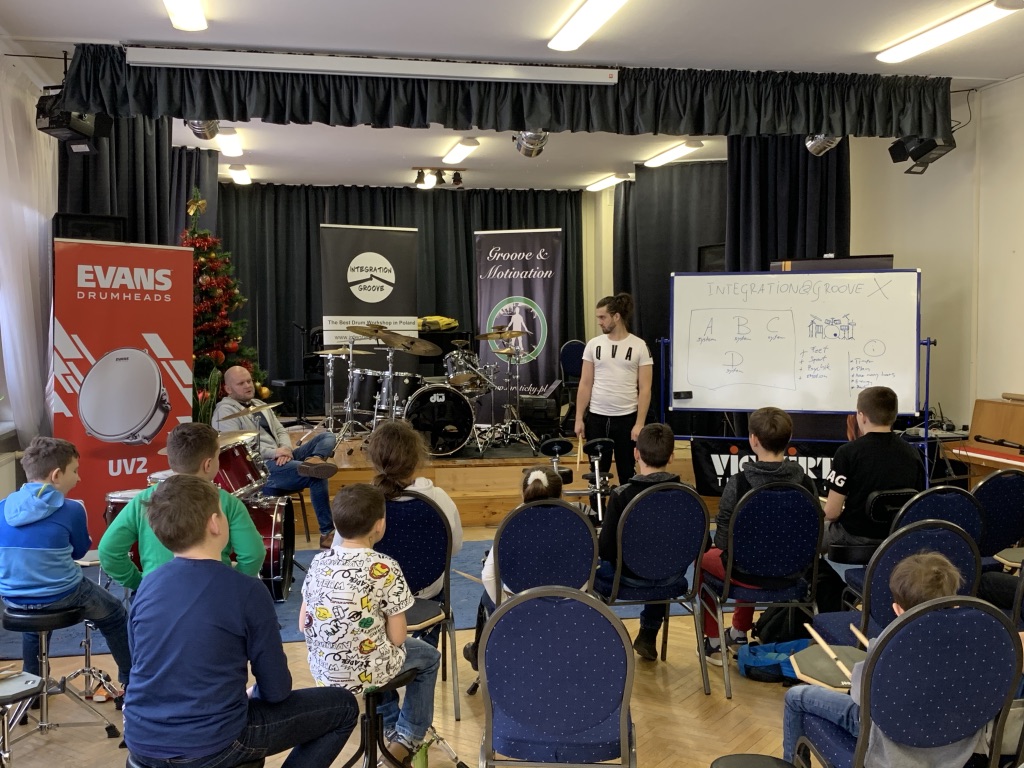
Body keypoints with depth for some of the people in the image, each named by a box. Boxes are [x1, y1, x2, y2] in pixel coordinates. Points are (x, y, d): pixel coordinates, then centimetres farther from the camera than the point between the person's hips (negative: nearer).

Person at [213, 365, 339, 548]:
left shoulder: (260, 405, 24)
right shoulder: (225, 411, -3)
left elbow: (281, 431, 20)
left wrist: (286, 449, -5)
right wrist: (274, 453, -20)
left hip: (282, 458, 9)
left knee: (327, 437, -7)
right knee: (316, 476, -28)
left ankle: (315, 460, -40)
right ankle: (327, 533, -23)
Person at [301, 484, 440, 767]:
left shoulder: (319, 562, -4)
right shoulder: (385, 569, -20)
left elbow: (303, 625, 3)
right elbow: (396, 638, -15)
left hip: (323, 669, 5)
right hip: (365, 671, -5)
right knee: (428, 657, 25)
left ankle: (391, 729, 44)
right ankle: (407, 740, 24)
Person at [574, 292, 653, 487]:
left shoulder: (639, 346, -4)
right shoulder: (593, 344, 3)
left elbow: (645, 389, -4)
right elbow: (585, 384, 6)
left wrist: (639, 423, -10)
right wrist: (579, 418, 1)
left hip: (626, 418, -2)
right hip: (596, 418, 2)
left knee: (626, 472, 9)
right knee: (597, 471, 8)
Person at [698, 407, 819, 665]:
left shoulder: (738, 483, -21)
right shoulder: (806, 483, -10)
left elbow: (722, 539, -14)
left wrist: (723, 549, 9)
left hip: (749, 572, -4)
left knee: (703, 558, 29)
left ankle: (713, 643, 31)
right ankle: (739, 633, 52)